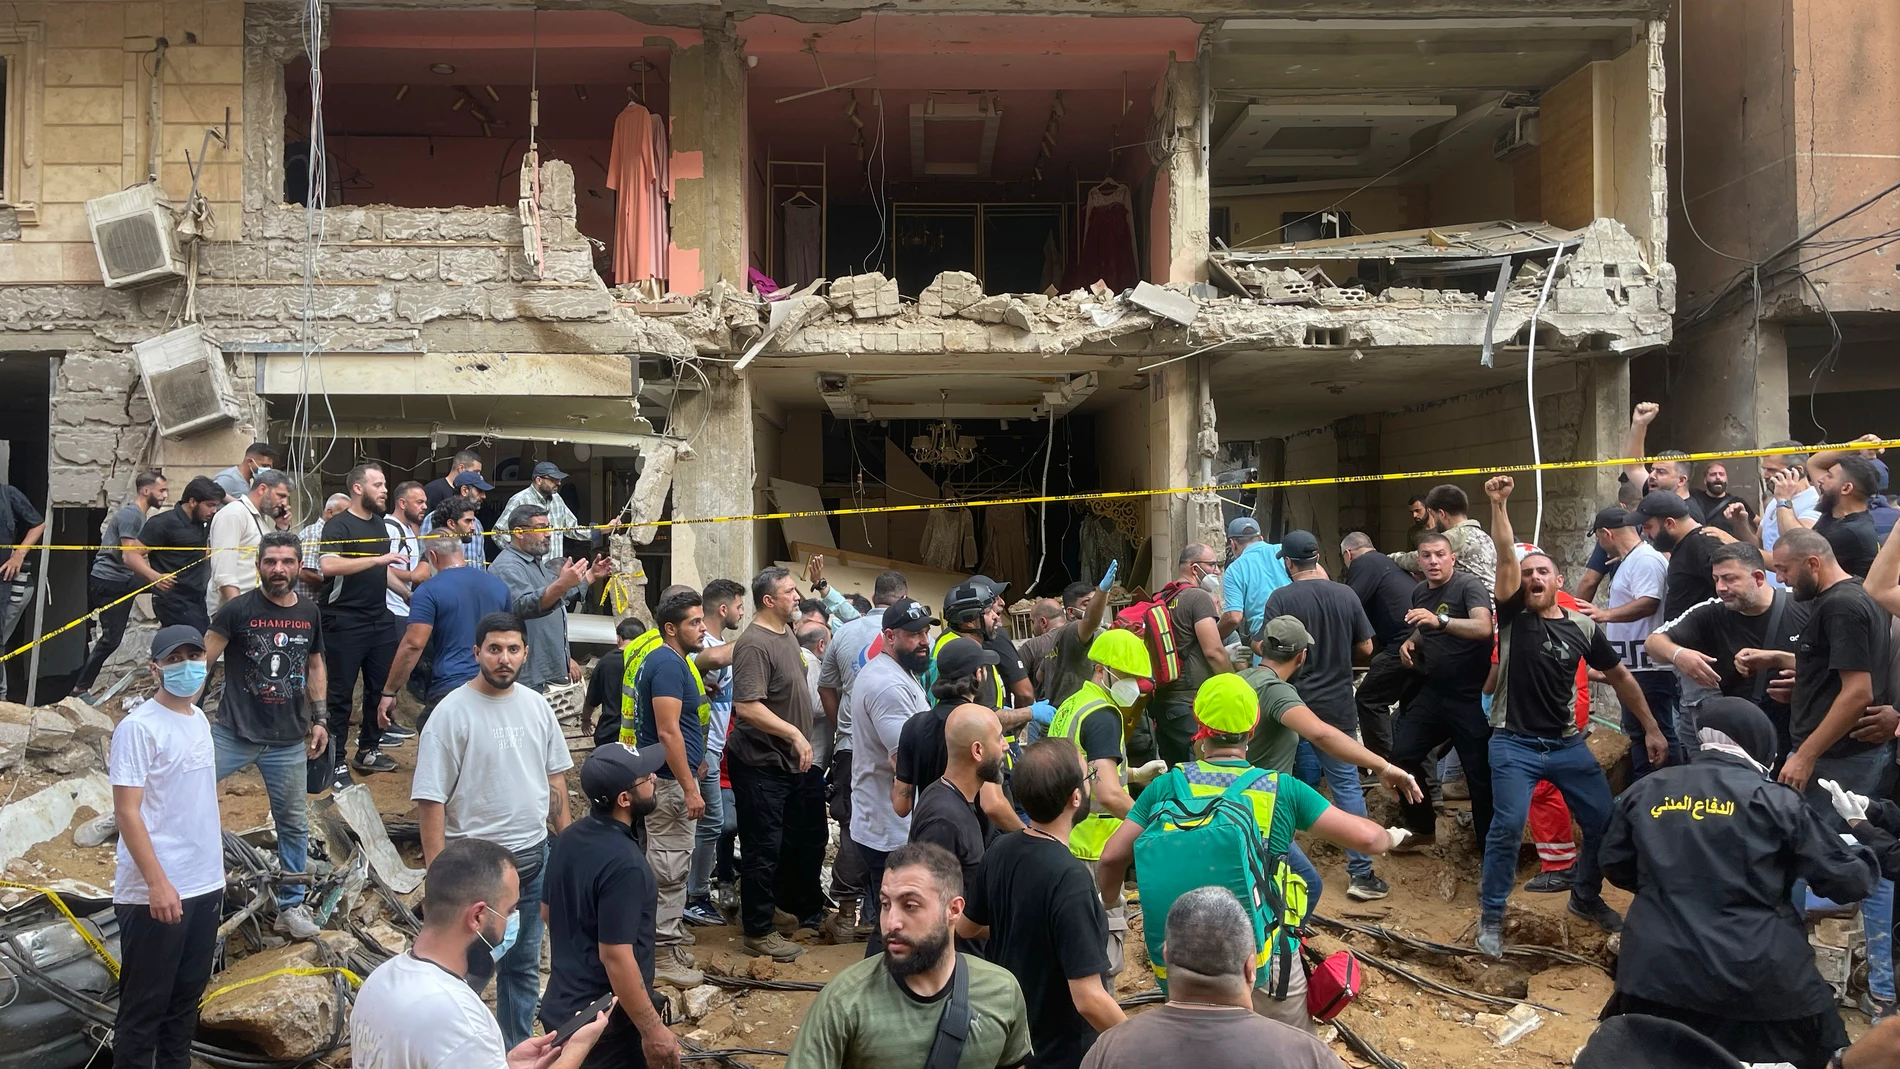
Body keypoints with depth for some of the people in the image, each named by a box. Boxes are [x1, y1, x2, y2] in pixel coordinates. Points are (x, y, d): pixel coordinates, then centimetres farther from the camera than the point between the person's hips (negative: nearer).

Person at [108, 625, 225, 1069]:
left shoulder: (199, 720, 10)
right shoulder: (138, 727, -14)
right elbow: (126, 812, -18)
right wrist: (158, 883, -22)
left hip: (205, 886, 8)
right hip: (156, 892, -7)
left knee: (187, 996, 17)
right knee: (145, 1004, 4)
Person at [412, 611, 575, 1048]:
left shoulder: (536, 705, 4)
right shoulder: (452, 712, -15)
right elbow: (430, 800, -15)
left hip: (534, 857, 6)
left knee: (524, 965, 16)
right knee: (472, 969, 4)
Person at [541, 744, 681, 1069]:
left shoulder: (569, 837, 0)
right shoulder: (623, 863, -27)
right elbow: (615, 957, -27)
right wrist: (652, 1029, -20)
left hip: (561, 1006, 8)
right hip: (607, 1022, -8)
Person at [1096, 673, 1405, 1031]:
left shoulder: (1169, 786, -4)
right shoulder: (1281, 790, -7)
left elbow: (1112, 857, -4)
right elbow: (1366, 837, -5)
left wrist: (1107, 905, 16)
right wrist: (1390, 838, 18)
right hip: (1266, 960, -1)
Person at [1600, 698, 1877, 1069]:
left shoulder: (1644, 792, 7)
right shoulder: (1775, 801, -3)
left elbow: (1614, 866, 19)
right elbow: (1848, 880, 3)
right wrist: (1861, 835, 24)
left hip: (1656, 971, 3)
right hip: (1757, 982, -3)